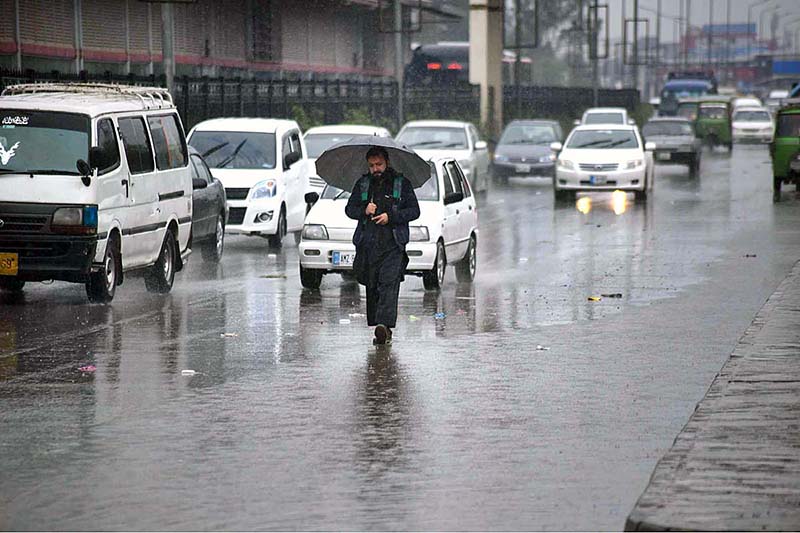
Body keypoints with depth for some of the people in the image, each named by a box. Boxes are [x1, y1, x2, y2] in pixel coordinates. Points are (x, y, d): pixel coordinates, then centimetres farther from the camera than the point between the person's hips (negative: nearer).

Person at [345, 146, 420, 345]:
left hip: (393, 244, -4)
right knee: (372, 287, 3)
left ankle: (384, 325, -28)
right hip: (368, 243, 4)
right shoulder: (362, 184, 15)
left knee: (389, 284, -17)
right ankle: (380, 329, 10)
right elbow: (349, 209, 17)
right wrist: (364, 211, -4)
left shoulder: (402, 183, 7)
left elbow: (414, 210, 4)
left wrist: (391, 216, -9)